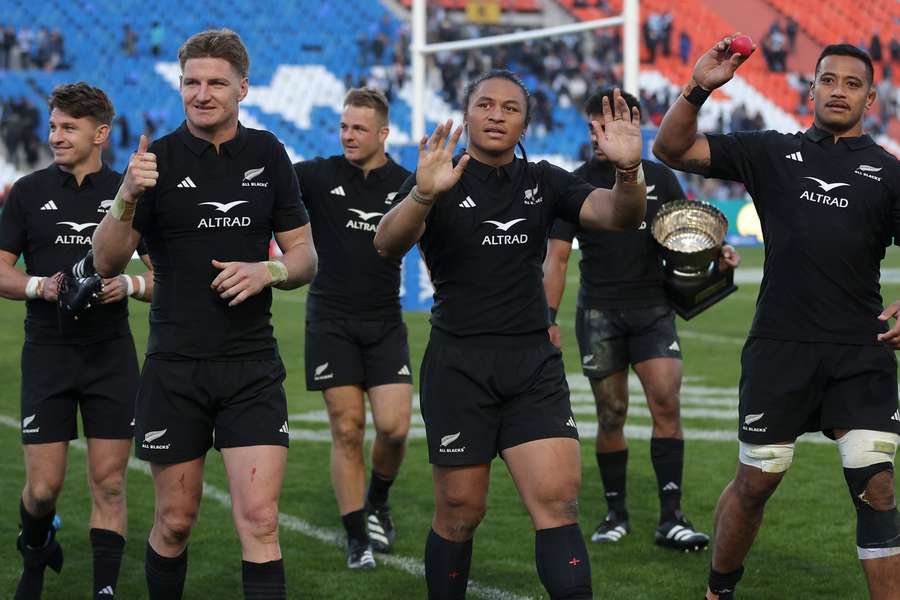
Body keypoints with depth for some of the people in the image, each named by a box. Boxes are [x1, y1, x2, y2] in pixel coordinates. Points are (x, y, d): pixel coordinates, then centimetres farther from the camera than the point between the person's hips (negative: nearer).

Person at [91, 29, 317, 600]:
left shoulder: (267, 153, 5)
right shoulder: (158, 158, -1)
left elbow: (305, 256, 9)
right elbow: (107, 261, -8)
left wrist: (269, 271, -13)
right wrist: (126, 200, -27)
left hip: (253, 365, 1)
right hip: (174, 366, -1)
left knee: (260, 519, -9)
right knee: (175, 522, 7)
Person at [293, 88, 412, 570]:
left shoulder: (407, 186, 1)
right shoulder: (319, 176, -2)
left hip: (384, 322, 1)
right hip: (331, 322, -1)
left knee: (393, 426, -9)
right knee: (347, 429, -2)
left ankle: (377, 502, 22)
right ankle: (357, 538, 9)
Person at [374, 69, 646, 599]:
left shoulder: (544, 182, 9)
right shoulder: (440, 182, -2)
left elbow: (618, 216, -6)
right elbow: (388, 244, -20)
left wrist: (628, 170, -29)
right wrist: (423, 195, -41)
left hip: (534, 362, 3)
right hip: (458, 366, -2)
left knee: (559, 501, -9)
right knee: (460, 512, 4)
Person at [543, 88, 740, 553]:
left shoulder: (659, 178, 6)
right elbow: (557, 257, 0)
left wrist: (715, 253, -8)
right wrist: (548, 317, -10)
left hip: (652, 308, 1)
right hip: (599, 311, -1)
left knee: (666, 403, -12)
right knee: (611, 414, 3)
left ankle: (671, 518, -10)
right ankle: (616, 514, 17)